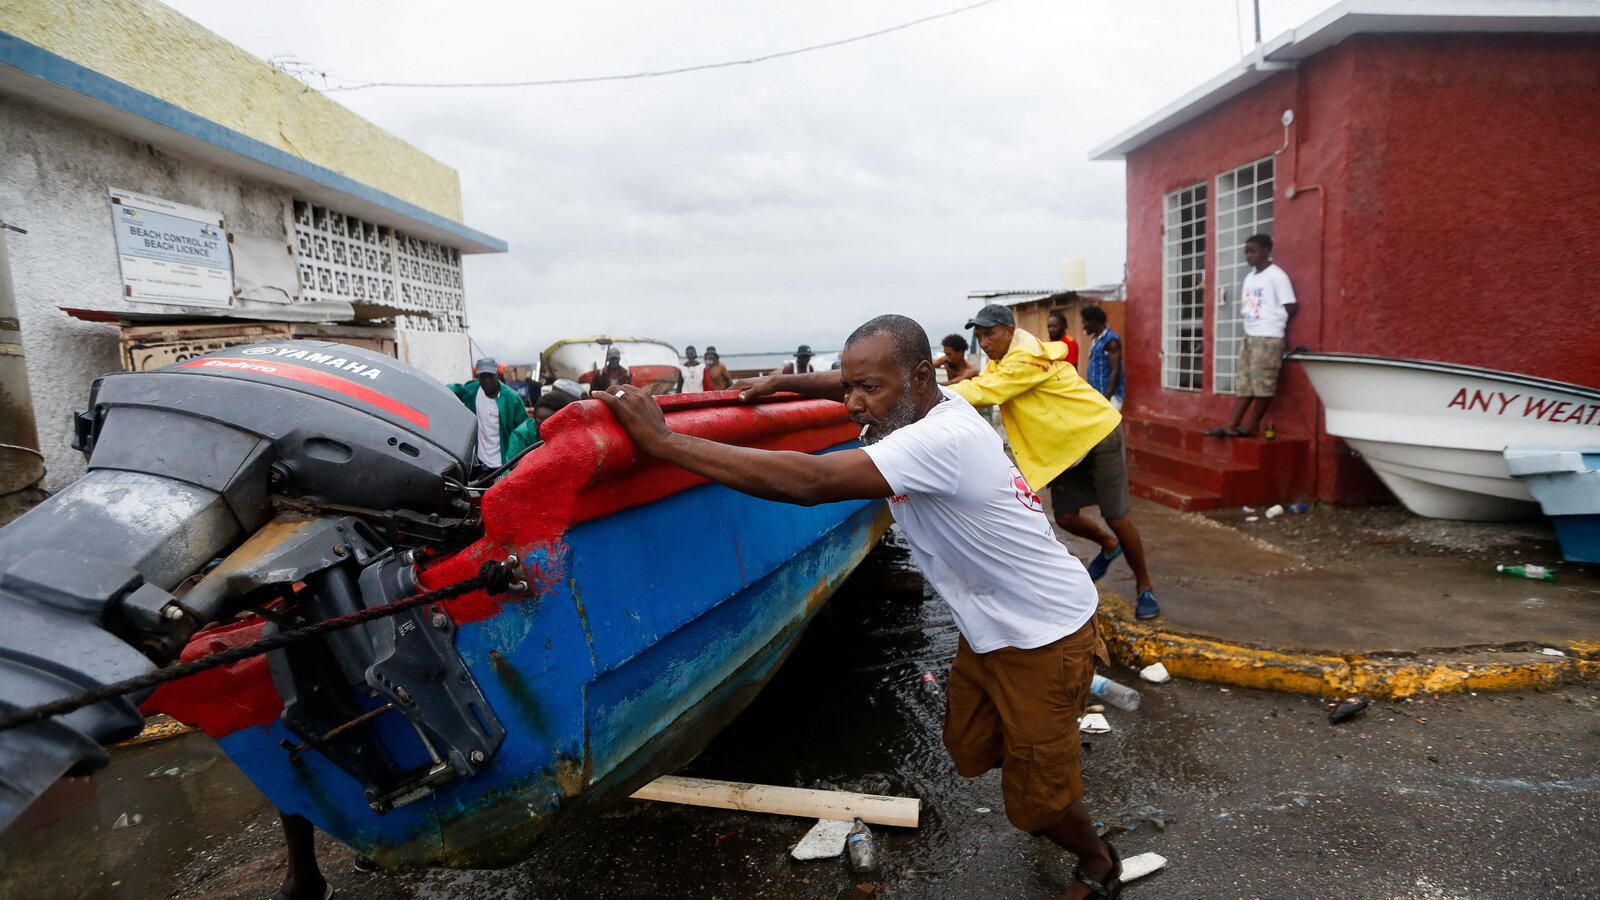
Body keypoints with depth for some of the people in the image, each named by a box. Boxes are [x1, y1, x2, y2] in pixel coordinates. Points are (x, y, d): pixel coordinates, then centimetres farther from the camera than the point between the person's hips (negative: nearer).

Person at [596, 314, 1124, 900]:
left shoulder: (943, 439, -34)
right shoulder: (927, 406, -5)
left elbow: (809, 482, -44)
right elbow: (850, 386, 18)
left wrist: (663, 441, -42)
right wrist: (779, 383, 6)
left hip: (1044, 633, -9)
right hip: (987, 626, 9)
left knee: (1037, 798, 8)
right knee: (970, 752, 21)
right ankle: (1051, 805, 50)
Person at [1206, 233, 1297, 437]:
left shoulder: (1276, 276, -7)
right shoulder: (1249, 277, 16)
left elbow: (1290, 307, -8)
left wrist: (1278, 328, -1)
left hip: (1268, 338, -8)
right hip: (1249, 336, 8)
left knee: (1262, 383, -3)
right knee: (1243, 383, 5)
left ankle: (1252, 424, 4)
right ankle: (1231, 425, 4)